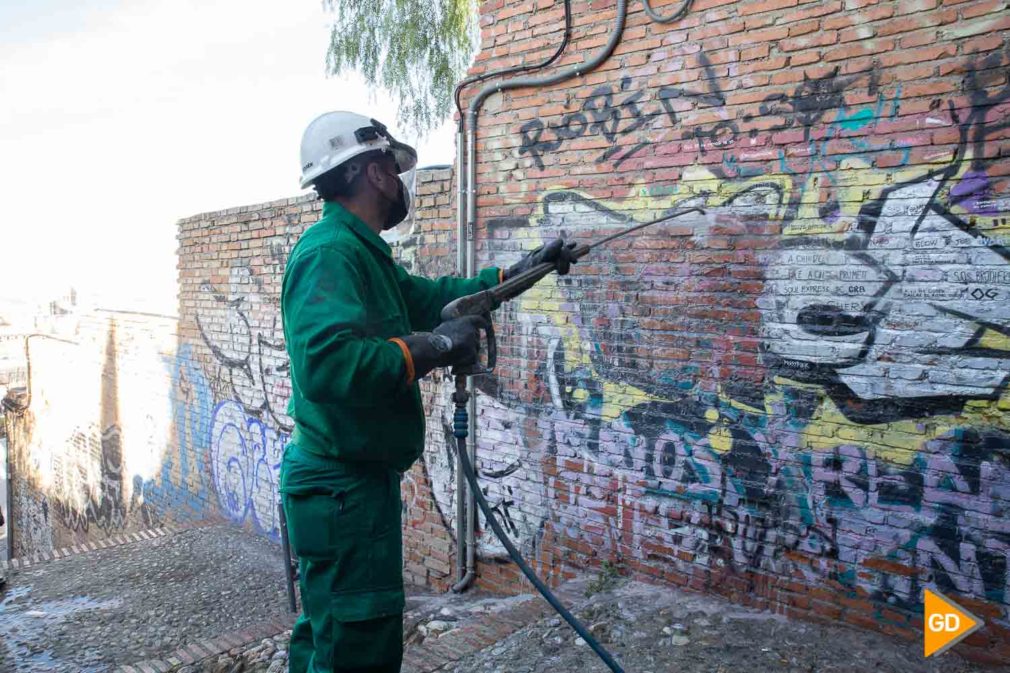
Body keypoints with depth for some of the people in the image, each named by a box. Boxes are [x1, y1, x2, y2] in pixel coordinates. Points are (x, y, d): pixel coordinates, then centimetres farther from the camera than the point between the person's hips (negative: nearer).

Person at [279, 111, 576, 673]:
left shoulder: (359, 250, 12)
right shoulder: (330, 251, -20)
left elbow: (430, 297, 22)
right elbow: (328, 361, -34)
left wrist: (521, 271, 23)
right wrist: (436, 347, -24)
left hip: (350, 481, 10)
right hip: (344, 484, -10)